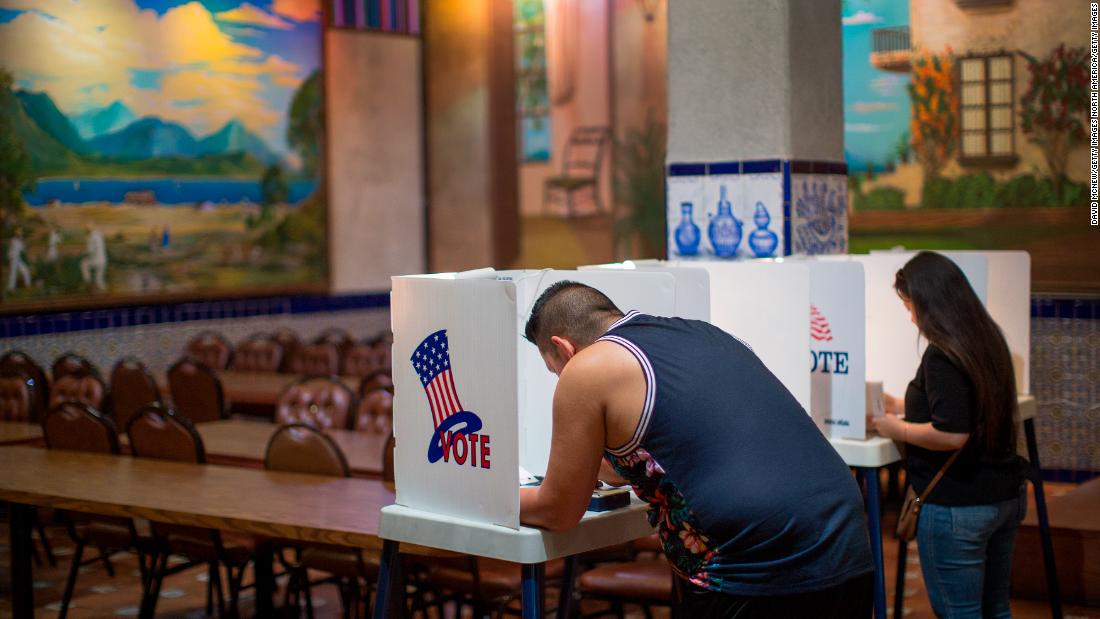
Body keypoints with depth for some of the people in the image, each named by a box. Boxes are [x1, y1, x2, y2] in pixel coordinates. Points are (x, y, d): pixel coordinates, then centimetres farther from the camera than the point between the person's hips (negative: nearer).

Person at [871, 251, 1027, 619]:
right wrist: (906, 406, 21)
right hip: (1006, 497, 9)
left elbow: (952, 434, -26)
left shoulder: (942, 355, -20)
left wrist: (897, 429, -11)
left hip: (957, 506, -9)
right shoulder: (988, 340, 7)